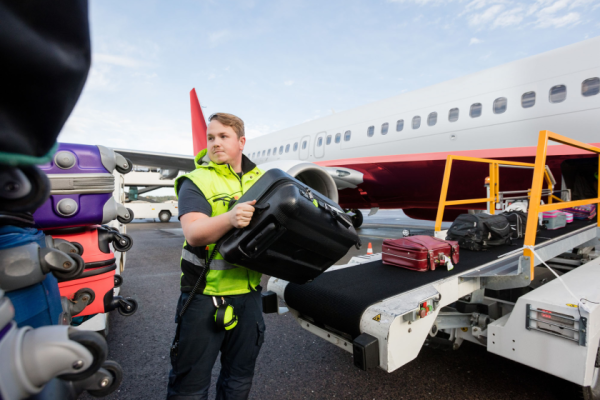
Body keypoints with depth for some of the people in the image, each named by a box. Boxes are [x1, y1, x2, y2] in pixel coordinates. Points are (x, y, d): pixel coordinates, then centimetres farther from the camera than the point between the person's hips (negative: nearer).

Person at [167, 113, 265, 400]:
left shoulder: (260, 179, 7)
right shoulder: (196, 181, -7)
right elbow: (194, 234, -22)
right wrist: (229, 218, -41)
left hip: (248, 293, 4)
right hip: (205, 294, -4)